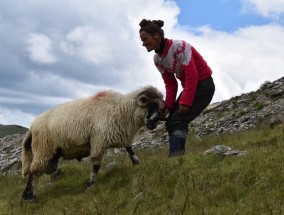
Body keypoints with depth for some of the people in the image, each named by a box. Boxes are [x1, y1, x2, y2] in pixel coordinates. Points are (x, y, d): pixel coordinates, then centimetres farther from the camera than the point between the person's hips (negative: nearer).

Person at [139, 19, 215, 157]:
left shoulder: (179, 47, -23)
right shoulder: (157, 59, 1)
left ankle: (175, 157, -24)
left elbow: (192, 76, -26)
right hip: (189, 87, 9)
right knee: (170, 122, 1)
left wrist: (185, 102, -28)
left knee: (178, 120, -21)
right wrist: (168, 106, -8)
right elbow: (170, 84, 4)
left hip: (203, 85, -9)